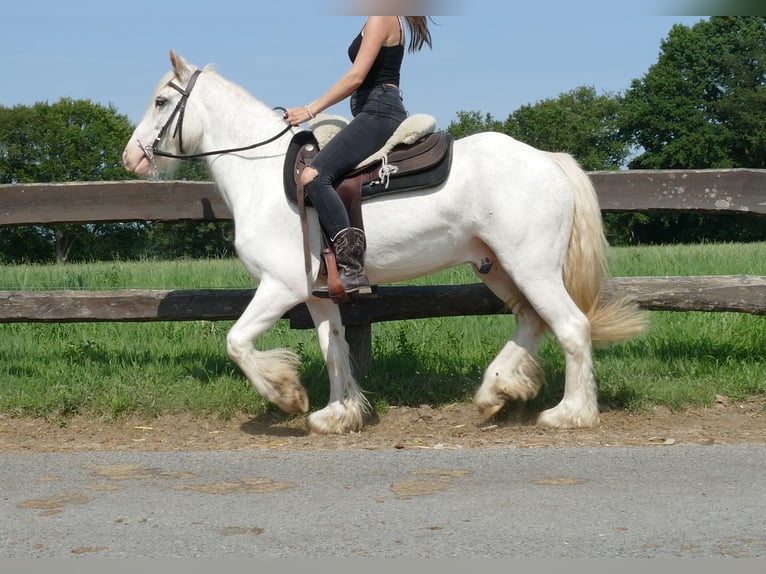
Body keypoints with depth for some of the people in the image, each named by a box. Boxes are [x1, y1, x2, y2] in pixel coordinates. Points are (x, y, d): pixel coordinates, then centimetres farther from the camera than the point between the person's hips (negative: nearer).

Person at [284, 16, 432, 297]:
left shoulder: (380, 19, -8)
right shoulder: (387, 20, 22)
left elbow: (357, 77, -16)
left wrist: (310, 110, -14)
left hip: (377, 113, -12)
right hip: (379, 113, 12)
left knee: (313, 175, -25)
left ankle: (352, 269, -33)